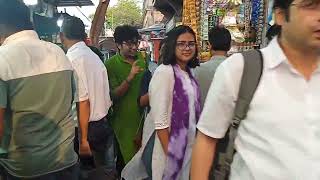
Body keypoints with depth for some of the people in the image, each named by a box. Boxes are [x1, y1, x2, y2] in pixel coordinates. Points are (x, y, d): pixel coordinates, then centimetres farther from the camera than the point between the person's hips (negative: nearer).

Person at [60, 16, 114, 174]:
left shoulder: (72, 59, -16)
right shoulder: (94, 56, 6)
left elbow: (83, 101, -20)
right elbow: (105, 95, 5)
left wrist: (83, 139, -16)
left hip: (87, 127, -7)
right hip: (104, 123, 7)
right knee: (106, 166, 18)